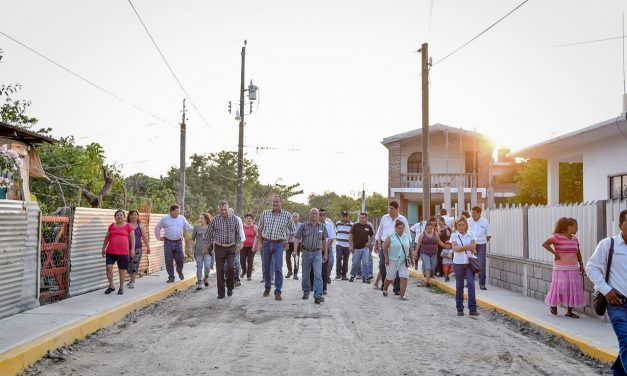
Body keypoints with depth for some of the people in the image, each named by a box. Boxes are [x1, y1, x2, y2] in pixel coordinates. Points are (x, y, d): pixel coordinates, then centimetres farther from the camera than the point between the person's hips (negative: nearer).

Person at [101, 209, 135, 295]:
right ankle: (111, 286, 7)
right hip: (110, 251, 2)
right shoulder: (111, 226, 10)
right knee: (109, 267, -8)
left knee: (122, 269, 4)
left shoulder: (128, 226, 2)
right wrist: (103, 248, 18)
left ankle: (121, 287, 18)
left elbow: (132, 238, 2)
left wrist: (132, 249, -5)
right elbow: (106, 238, 19)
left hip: (123, 252, -2)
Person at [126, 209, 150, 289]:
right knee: (128, 265, 5)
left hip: (137, 248, -1)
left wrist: (148, 247, 4)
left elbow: (145, 237, 6)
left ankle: (132, 282, 0)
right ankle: (131, 279, 23)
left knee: (135, 265, -6)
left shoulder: (140, 226, 5)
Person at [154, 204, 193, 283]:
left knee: (180, 259, -3)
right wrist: (159, 237, 10)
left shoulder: (182, 218, 6)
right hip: (168, 242, -1)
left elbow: (189, 227, 9)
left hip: (178, 242, 1)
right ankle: (171, 277, 13)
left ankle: (180, 271, 27)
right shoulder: (164, 218, 3)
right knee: (169, 261, 1)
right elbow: (157, 228, 14)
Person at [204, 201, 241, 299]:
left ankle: (230, 287, 9)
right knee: (220, 271, 2)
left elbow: (238, 233, 8)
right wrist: (205, 246, 4)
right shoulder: (215, 220, -1)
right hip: (219, 248, 0)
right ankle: (221, 293, 11)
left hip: (231, 248, 0)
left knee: (231, 267, -15)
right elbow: (208, 234, 6)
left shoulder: (234, 219, 0)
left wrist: (237, 245, 6)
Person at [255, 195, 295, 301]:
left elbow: (291, 230, 8)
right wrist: (260, 241, 11)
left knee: (278, 268, -12)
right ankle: (267, 288, 32)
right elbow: (260, 228, 13)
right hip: (267, 243, 3)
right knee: (267, 267, 13)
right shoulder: (265, 213, 3)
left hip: (279, 244, -2)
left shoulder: (287, 215, -2)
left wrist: (287, 241, 4)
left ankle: (277, 292, -7)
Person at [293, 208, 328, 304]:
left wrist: (325, 254, 15)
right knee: (305, 274, 11)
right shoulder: (304, 226, 0)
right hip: (306, 252, 1)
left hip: (317, 253, 0)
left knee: (318, 274, -13)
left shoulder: (322, 226, 6)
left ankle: (318, 295, -19)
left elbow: (324, 241, 13)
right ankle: (306, 292, 30)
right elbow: (297, 238, -3)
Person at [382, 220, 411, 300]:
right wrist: (386, 258, -9)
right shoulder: (391, 237, -5)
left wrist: (410, 258, 15)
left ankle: (403, 295, -6)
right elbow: (385, 248, -5)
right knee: (389, 278, 9)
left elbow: (409, 248, 16)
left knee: (404, 278, -10)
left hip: (404, 261, 3)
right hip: (392, 261, -3)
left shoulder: (406, 237, 8)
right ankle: (385, 289, 35)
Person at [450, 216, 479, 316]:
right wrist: (469, 247, -12)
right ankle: (460, 309, 14)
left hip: (470, 262, 0)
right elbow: (455, 248, -11)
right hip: (458, 263, 0)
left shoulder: (470, 234, 8)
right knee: (459, 286, 5)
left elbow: (473, 247, -3)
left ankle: (472, 309, -8)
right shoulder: (454, 235, 2)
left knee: (471, 284, -9)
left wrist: (461, 248, -14)